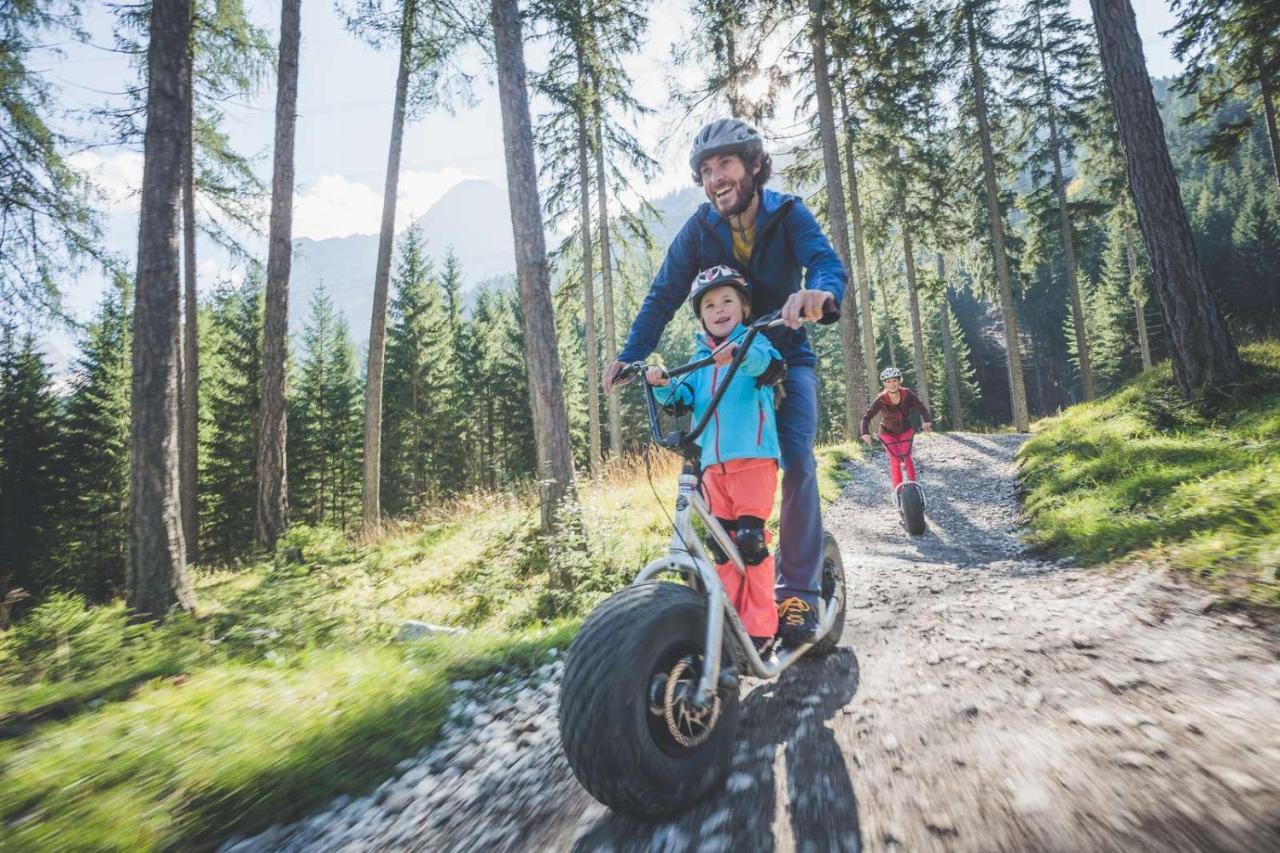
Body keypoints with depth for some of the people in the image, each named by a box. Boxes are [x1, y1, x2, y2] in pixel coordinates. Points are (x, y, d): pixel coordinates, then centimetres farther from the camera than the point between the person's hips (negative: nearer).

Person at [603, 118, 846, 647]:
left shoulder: (788, 215, -11)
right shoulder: (699, 227, -7)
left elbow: (827, 262, -28)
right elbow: (663, 296, -10)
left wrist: (820, 293, -53)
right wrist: (628, 356, -23)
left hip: (786, 358, -1)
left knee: (796, 462, -20)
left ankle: (799, 589, -7)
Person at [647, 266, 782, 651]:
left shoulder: (754, 341, 3)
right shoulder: (701, 358, 19)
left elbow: (765, 360, -21)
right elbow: (682, 398, 8)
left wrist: (737, 353, -43)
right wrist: (662, 385, -13)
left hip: (753, 455, -5)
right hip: (713, 461, 6)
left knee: (750, 538, -10)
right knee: (721, 543, 9)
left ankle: (761, 625, 4)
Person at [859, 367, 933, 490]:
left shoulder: (907, 394, -21)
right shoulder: (881, 399, -26)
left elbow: (921, 407, -21)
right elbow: (867, 417, -26)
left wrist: (927, 421, -40)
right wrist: (865, 433, -41)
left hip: (905, 430, 2)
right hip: (888, 432, -2)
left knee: (907, 458, -5)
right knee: (895, 461, -7)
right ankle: (898, 490, 2)